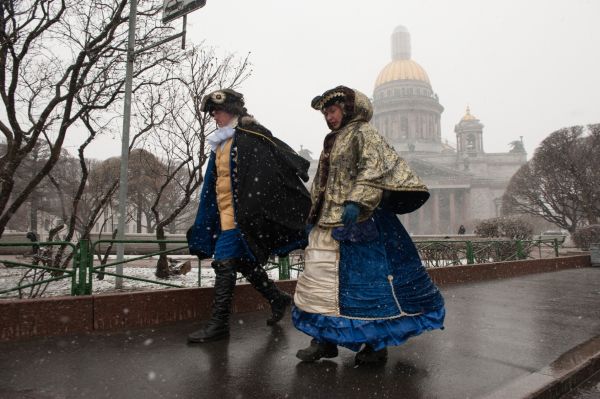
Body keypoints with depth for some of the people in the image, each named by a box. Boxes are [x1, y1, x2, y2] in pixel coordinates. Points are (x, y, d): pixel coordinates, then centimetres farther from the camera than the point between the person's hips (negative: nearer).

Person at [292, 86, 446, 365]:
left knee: (367, 279, -4)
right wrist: (313, 216, 22)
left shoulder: (363, 134, -2)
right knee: (319, 279, 6)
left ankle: (377, 344, 10)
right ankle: (325, 340, 17)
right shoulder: (332, 143, 23)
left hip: (357, 224, -9)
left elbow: (374, 170, -17)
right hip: (328, 226, 9)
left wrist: (356, 202, -28)